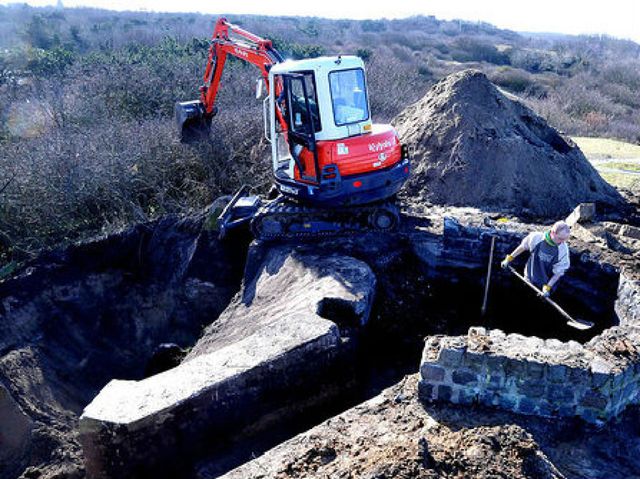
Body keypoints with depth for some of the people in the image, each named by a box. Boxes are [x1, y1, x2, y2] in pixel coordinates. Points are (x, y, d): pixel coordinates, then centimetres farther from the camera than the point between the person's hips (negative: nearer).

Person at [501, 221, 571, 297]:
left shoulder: (563, 249, -24)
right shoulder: (536, 238, -23)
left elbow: (559, 272, -15)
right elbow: (523, 247, -2)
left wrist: (548, 287, -22)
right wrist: (509, 258, 5)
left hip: (548, 282, -1)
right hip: (530, 279, 1)